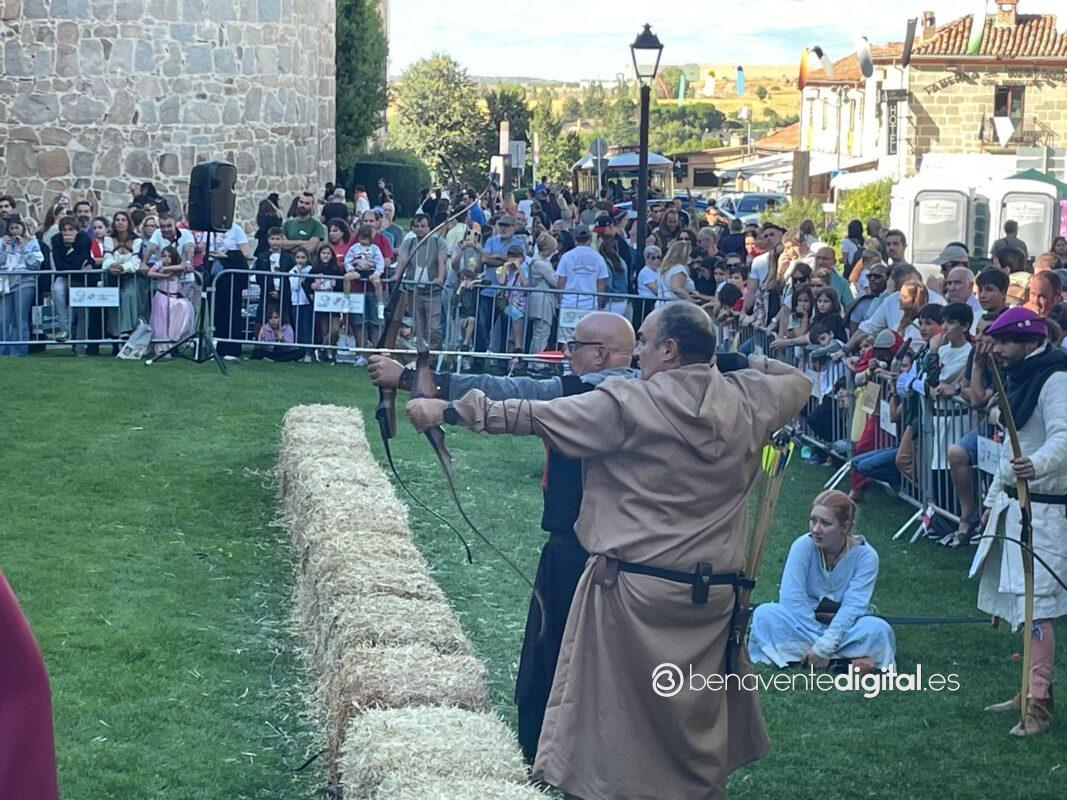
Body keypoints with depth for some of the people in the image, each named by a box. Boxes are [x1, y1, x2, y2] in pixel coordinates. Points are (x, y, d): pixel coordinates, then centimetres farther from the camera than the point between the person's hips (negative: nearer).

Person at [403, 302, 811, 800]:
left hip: (632, 594, -4)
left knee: (607, 724, 6)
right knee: (698, 722, 16)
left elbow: (530, 417, -8)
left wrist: (449, 411, 0)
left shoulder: (625, 404, -11)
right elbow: (797, 382, 23)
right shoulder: (748, 403, 1)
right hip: (713, 597, 5)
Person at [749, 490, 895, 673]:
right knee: (764, 614, -27)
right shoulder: (803, 546, -11)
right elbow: (791, 598, -18)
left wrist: (823, 648, -30)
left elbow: (852, 607, -20)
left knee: (878, 629, -32)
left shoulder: (866, 556, -13)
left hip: (845, 626, -1)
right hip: (805, 622, 1)